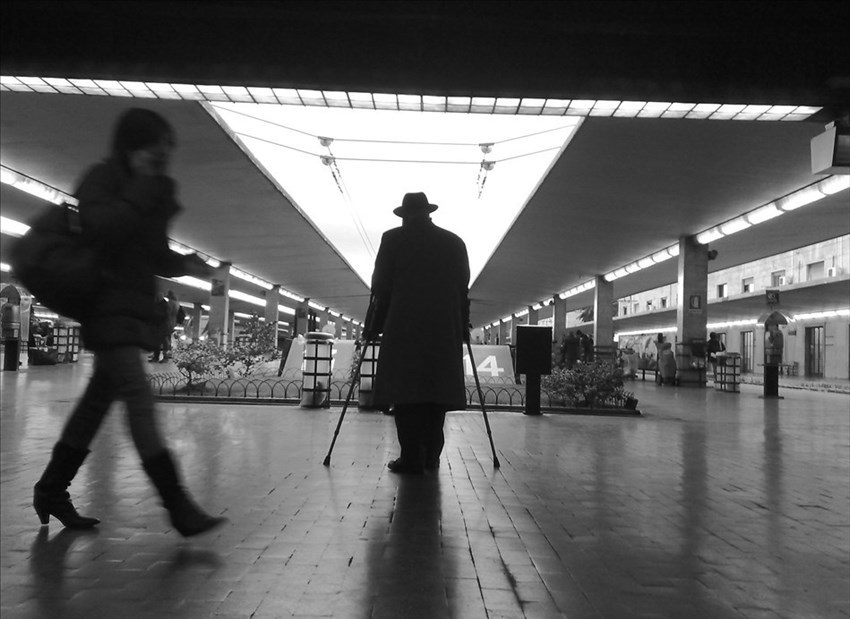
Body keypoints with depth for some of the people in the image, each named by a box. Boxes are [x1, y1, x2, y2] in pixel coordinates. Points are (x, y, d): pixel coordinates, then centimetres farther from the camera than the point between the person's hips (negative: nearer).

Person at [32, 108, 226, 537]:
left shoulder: (153, 191, 16)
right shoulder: (101, 179, -5)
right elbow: (102, 228, -23)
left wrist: (184, 265, 1)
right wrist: (142, 189, -18)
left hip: (133, 308, 9)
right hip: (107, 305, -9)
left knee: (98, 399, 14)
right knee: (139, 401, -14)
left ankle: (51, 491, 28)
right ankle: (179, 507, -16)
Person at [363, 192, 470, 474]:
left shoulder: (393, 239, 3)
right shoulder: (455, 242, 13)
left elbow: (381, 287, 2)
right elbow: (463, 290, 13)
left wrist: (372, 327, 7)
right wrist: (463, 327, 19)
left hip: (403, 328, -3)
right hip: (445, 330, 3)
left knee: (404, 390, -1)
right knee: (437, 389, 7)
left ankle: (411, 457, -6)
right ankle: (430, 456, 9)